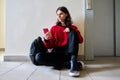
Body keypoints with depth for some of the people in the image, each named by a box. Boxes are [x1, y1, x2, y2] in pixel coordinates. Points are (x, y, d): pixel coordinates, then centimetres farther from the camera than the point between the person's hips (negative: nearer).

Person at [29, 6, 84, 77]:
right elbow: (50, 46, 8)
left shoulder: (72, 28, 14)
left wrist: (71, 31, -12)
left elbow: (81, 40, 1)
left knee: (73, 33, -21)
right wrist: (46, 40, -16)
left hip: (68, 53, -1)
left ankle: (73, 63, -36)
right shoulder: (54, 28, 13)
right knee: (38, 57, -27)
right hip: (58, 53, 1)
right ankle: (74, 64, -29)